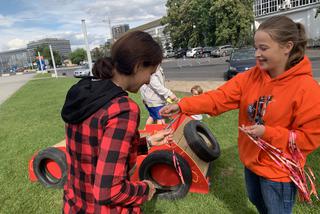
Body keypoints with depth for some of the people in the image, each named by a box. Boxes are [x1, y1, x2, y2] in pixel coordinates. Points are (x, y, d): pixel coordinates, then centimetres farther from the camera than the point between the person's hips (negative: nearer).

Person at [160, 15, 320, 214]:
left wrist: (267, 133, -28)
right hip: (251, 160, 5)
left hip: (279, 171, -5)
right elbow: (219, 97, -17)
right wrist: (181, 106, -27)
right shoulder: (251, 76, -8)